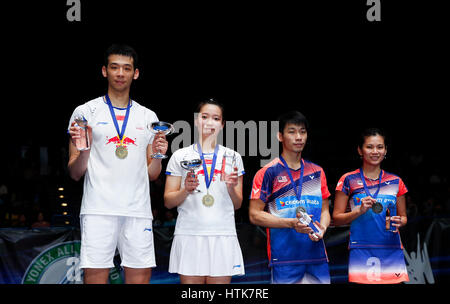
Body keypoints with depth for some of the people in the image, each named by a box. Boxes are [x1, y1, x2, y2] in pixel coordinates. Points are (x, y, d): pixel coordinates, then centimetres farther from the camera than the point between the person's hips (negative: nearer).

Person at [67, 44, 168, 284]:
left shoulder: (148, 117, 15)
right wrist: (83, 149, -15)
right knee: (95, 277, -6)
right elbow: (75, 173, 4)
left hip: (138, 211, 3)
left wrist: (158, 156, -3)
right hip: (99, 209, -3)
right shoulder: (85, 112, 6)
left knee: (140, 278, 2)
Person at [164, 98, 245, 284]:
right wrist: (186, 190, -11)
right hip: (189, 234, -1)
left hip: (223, 235, 1)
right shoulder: (180, 156, 8)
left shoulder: (233, 157, 12)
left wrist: (231, 188, -7)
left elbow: (237, 205, 12)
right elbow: (168, 202, 7)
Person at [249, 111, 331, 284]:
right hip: (284, 257, -4)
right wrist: (292, 223, -15)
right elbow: (254, 215, -4)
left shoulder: (317, 172, 15)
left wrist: (322, 228, -4)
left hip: (317, 256, 5)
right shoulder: (268, 173, 0)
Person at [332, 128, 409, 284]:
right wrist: (360, 210, -13)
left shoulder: (395, 182, 13)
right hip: (361, 251, -3)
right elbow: (336, 218, 3)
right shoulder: (349, 180, 3)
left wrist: (399, 221, -2)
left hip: (392, 249, 3)